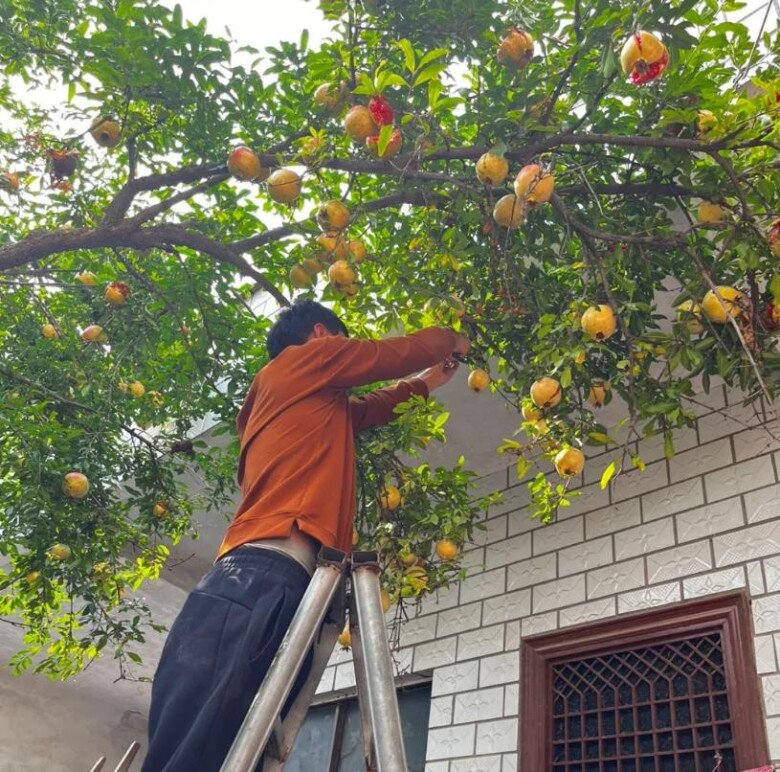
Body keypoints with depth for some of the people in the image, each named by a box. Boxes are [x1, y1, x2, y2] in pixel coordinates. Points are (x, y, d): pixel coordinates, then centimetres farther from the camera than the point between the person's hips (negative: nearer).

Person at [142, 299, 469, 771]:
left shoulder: (310, 402, 33)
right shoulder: (306, 358, 11)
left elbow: (366, 410, 47)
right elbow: (399, 353, 17)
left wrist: (424, 384, 59)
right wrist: (451, 340, 37)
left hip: (250, 577, 9)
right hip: (266, 575, -9)